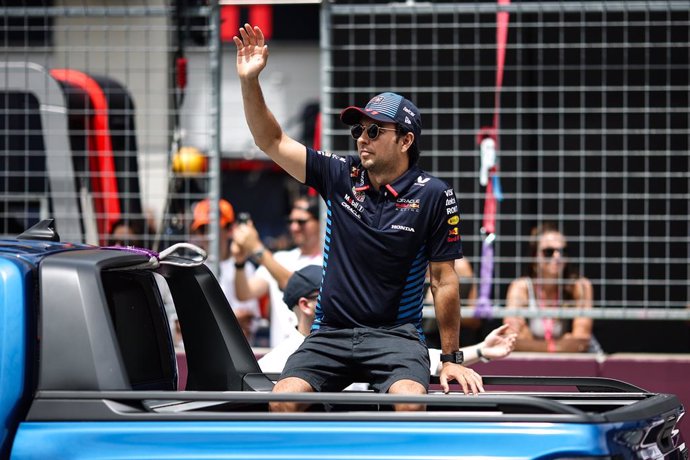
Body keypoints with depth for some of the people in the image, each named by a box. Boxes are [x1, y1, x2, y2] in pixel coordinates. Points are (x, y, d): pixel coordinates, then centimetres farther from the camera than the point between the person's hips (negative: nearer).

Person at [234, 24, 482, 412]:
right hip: (330, 333, 3)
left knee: (408, 400, -33)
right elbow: (272, 141, 7)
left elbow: (444, 281, -2)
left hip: (395, 334, -3)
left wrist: (451, 359, -1)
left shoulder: (433, 195, -5)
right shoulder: (340, 176, 4)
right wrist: (249, 80, -7)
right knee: (284, 399, -23)